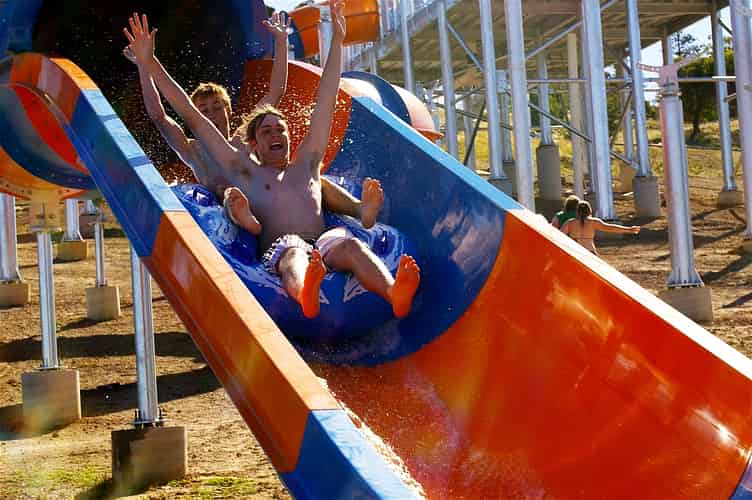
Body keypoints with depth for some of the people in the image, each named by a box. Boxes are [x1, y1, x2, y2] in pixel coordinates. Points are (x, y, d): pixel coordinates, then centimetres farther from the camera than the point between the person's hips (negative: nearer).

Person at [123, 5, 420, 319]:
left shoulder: (306, 165, 31)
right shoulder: (246, 170, 25)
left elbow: (326, 103, 33)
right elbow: (191, 116, 24)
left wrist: (337, 41, 36)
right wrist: (148, 62, 23)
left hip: (323, 248, 2)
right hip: (277, 256, -2)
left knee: (349, 244, -33)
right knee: (293, 249, -39)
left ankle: (394, 294, -65)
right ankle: (305, 294, -75)